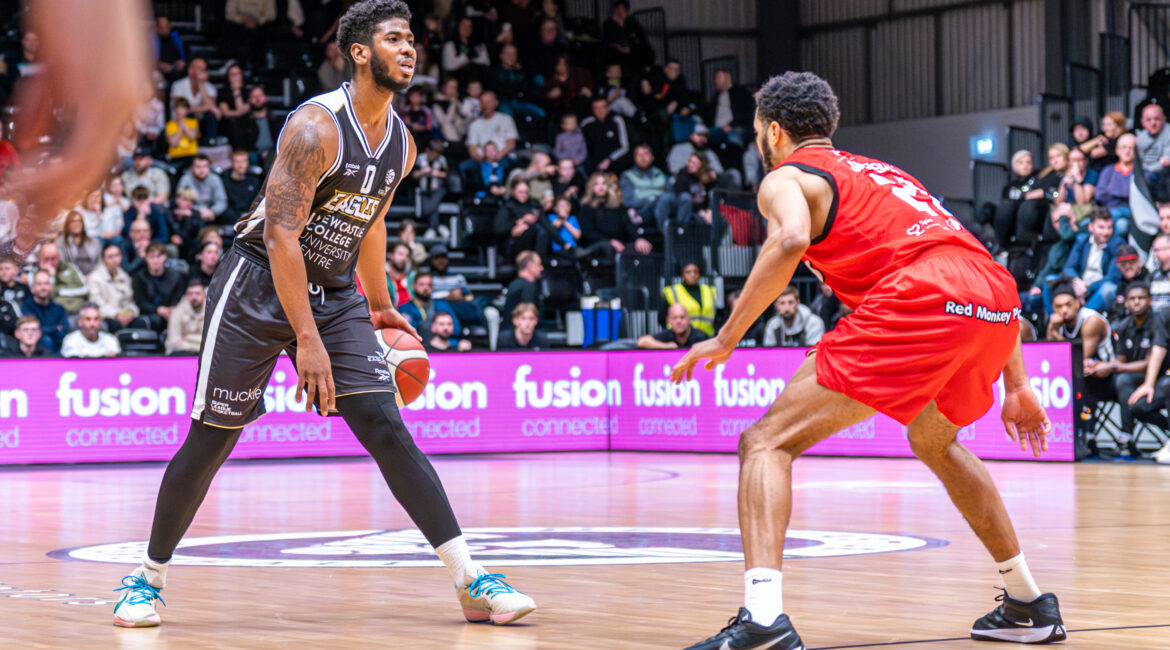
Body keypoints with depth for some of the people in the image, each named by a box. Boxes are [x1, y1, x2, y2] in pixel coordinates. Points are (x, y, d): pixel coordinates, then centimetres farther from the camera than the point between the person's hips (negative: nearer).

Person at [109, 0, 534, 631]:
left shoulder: (401, 143, 4)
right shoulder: (316, 126, -21)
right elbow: (281, 232, -25)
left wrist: (380, 306, 26)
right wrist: (307, 341, -28)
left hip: (335, 293, 5)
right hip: (259, 286, -5)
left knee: (386, 429, -7)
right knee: (211, 438, -1)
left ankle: (471, 583, -12)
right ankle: (148, 575, 18)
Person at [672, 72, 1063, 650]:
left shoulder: (785, 177, 16)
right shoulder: (881, 173, 37)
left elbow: (791, 240, -11)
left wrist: (728, 337, -5)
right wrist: (1016, 387, 33)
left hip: (918, 301, -7)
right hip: (998, 301, 7)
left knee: (767, 443, -2)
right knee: (934, 441, 35)